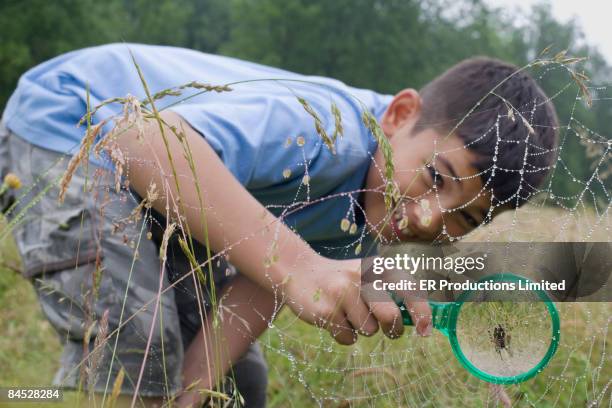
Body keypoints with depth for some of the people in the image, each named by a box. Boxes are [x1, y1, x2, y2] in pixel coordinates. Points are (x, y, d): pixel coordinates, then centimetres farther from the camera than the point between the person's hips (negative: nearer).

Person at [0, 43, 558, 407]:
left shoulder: (365, 218, -9)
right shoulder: (325, 130, -37)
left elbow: (251, 302, -12)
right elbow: (146, 135, -53)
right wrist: (299, 266, -61)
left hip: (163, 195, 8)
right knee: (133, 356, -25)